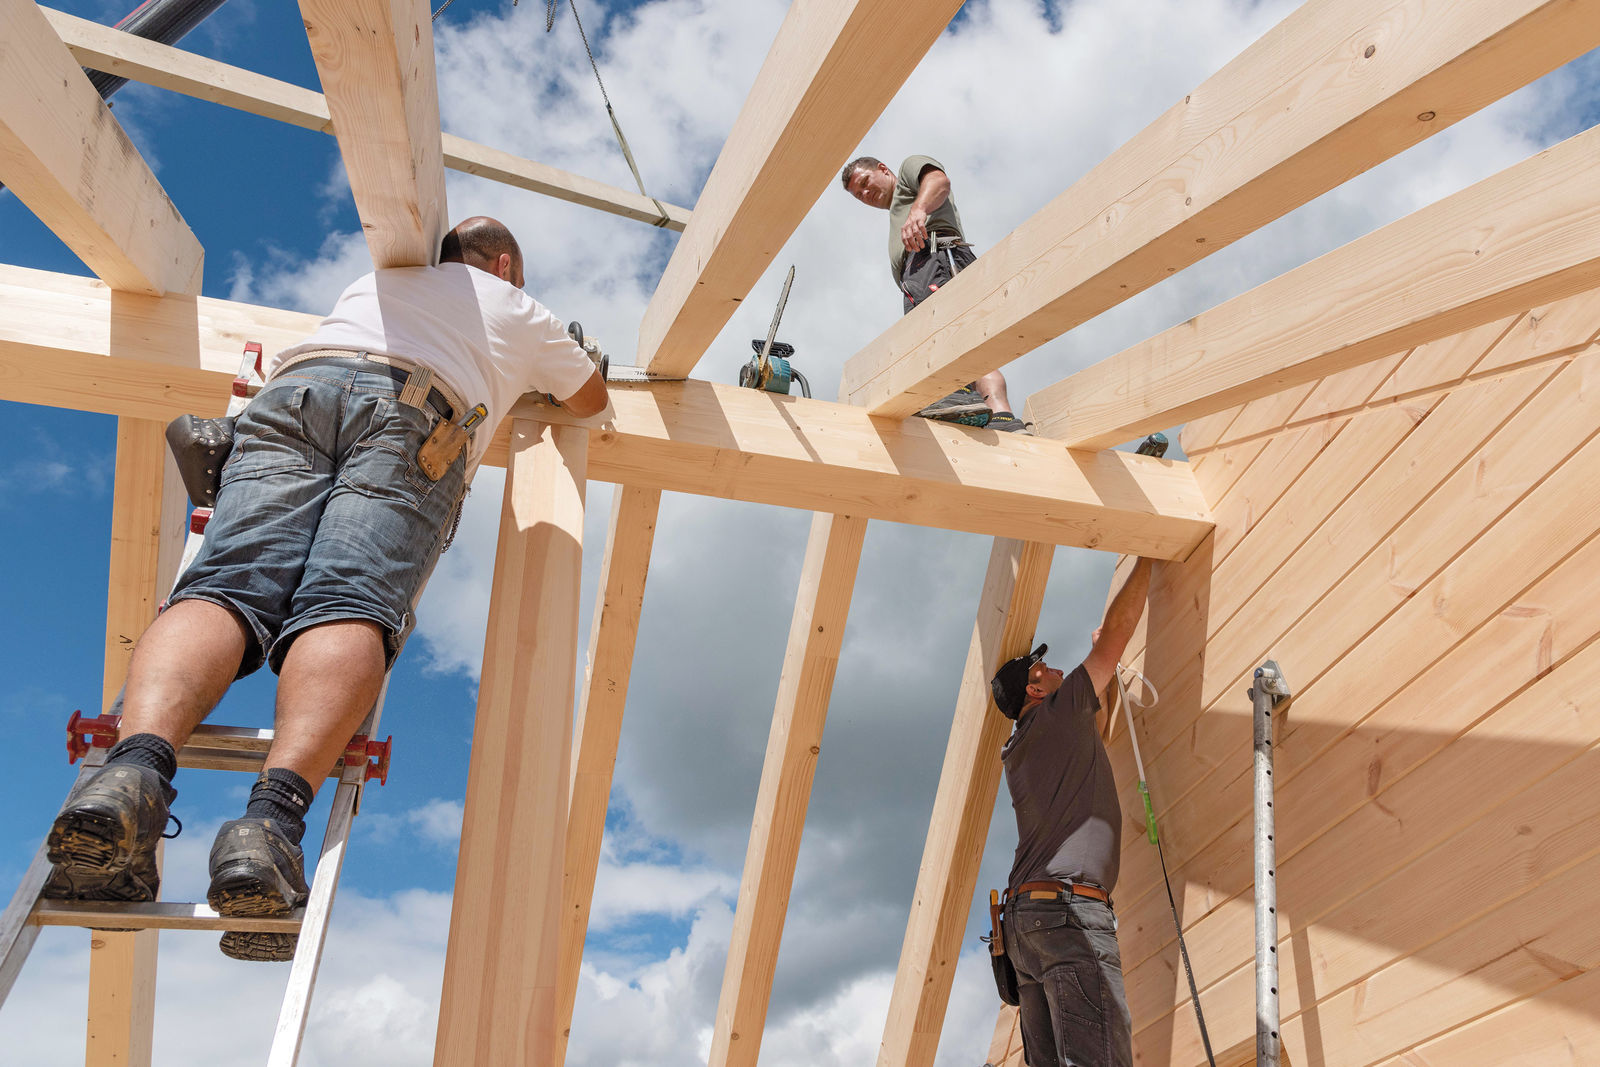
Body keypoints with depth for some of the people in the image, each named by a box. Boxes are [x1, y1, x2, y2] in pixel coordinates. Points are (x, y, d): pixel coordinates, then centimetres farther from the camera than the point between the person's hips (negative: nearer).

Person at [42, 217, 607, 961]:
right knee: (348, 610, -23)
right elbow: (592, 401, 47)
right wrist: (549, 362, 67)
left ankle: (138, 765, -46)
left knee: (223, 589, -17)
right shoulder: (519, 312, 34)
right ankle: (274, 813, -49)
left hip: (296, 390, 3)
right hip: (416, 416, -3)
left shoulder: (379, 278, 43)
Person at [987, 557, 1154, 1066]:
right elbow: (1117, 630, 7)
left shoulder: (1017, 752, 25)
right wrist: (1147, 558, 19)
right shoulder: (1058, 713, 4)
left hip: (1024, 915, 9)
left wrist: (1103, 657, 49)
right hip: (1070, 908, -9)